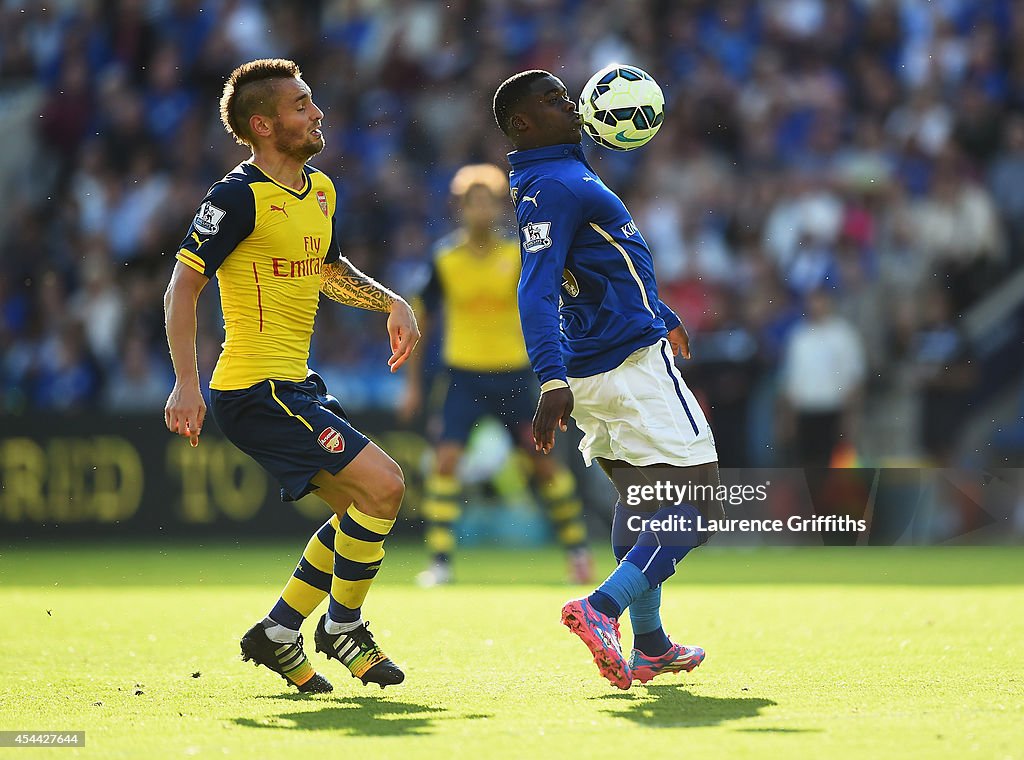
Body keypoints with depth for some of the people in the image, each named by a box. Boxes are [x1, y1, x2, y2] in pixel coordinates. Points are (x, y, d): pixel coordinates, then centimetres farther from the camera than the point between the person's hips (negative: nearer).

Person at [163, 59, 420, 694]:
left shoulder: (320, 190, 12)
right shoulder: (240, 196, -14)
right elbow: (183, 286, -13)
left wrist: (392, 303, 13)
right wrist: (187, 383, -20)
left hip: (297, 385, 10)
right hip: (257, 390, -10)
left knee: (361, 508, 11)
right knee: (383, 485, -15)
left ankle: (278, 633, 19)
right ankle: (342, 624, 1)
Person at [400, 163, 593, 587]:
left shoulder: (520, 256, -4)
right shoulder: (445, 260, -3)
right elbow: (419, 321, 6)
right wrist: (413, 385, 5)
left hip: (513, 374, 0)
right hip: (464, 374, 0)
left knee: (543, 459, 3)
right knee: (446, 460, -14)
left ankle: (577, 548, 20)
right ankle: (440, 562, -9)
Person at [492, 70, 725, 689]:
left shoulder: (567, 174, 15)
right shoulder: (552, 187, -17)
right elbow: (536, 291, -27)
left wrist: (662, 316, 41)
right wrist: (553, 379, -37)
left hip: (596, 374, 10)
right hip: (636, 365, -10)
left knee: (642, 501, 21)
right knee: (695, 508, -9)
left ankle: (650, 646, 26)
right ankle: (600, 609, -21)